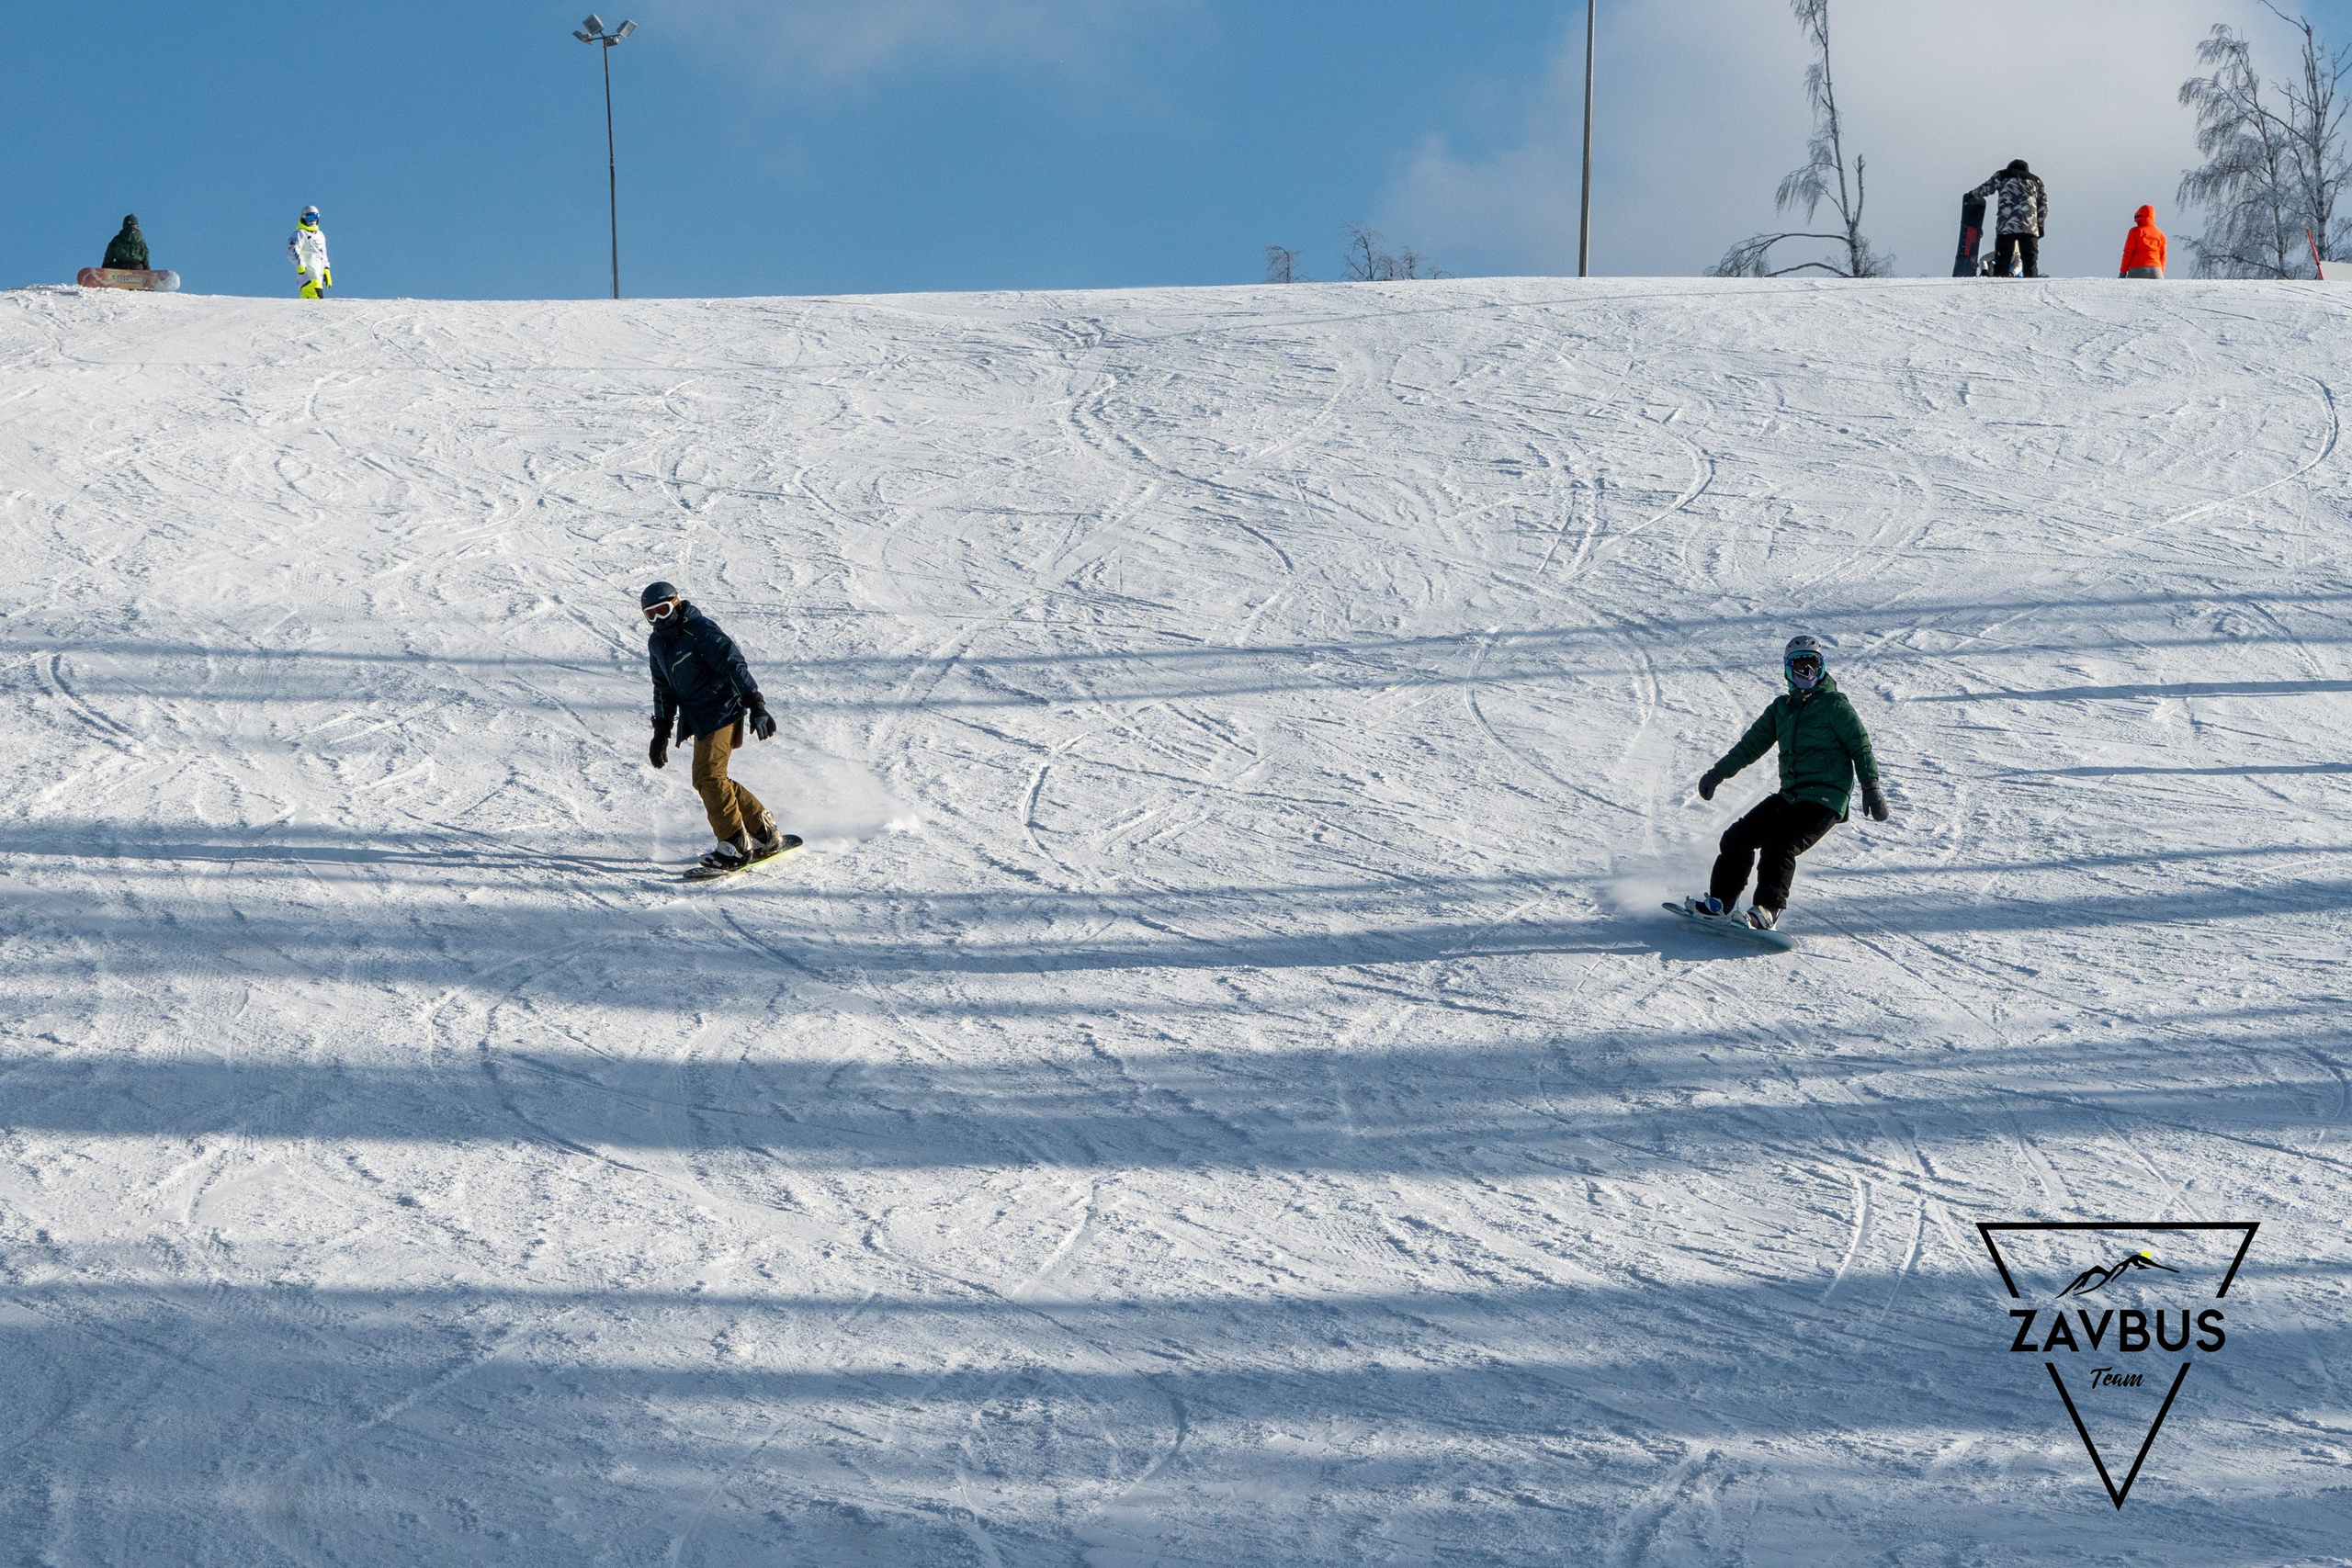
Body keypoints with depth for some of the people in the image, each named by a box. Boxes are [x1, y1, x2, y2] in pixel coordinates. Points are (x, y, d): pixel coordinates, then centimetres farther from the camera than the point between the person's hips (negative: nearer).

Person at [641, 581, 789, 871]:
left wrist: (756, 706, -26)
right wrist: (661, 732, 17)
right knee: (708, 779, 5)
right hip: (698, 719, 9)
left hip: (722, 711, -9)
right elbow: (664, 690, 22)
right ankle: (765, 831, 14)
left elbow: (735, 665, -19)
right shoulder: (657, 644, 12)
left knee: (708, 775, -17)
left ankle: (736, 844, -12)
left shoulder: (700, 630, -14)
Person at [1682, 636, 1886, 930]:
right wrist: (1718, 772, 19)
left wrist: (1871, 786, -14)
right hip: (1790, 794, 7)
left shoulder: (1835, 705, -1)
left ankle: (1767, 911, -29)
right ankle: (1719, 902, 4)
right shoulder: (1781, 707, 18)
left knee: (1778, 846, -25)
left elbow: (1861, 747, -3)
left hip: (1825, 798, -7)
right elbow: (1752, 743, 23)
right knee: (1738, 837, -2)